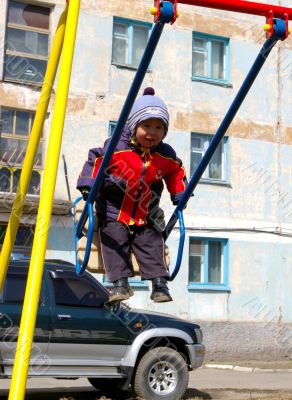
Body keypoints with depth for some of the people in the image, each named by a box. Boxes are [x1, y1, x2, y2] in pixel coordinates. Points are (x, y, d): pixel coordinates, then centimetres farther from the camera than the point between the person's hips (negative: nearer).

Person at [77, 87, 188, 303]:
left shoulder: (167, 156, -2)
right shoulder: (115, 148, -14)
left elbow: (176, 173, 15)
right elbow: (95, 162, -6)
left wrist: (180, 196, 11)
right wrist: (88, 187, -13)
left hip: (145, 220, 2)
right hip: (114, 215, -2)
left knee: (153, 244, -8)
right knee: (115, 244, -14)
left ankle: (159, 283, -7)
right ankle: (120, 283, -13)